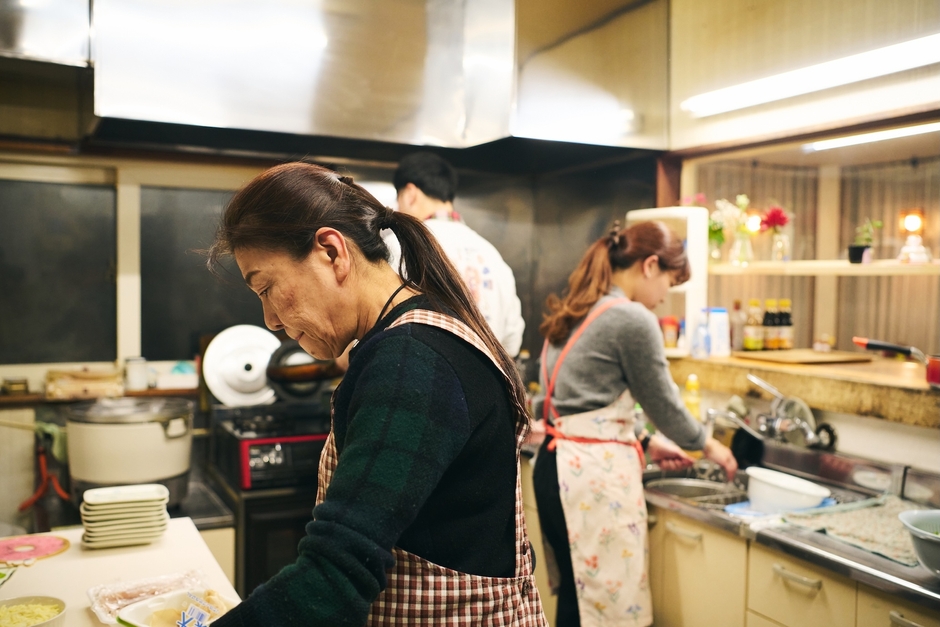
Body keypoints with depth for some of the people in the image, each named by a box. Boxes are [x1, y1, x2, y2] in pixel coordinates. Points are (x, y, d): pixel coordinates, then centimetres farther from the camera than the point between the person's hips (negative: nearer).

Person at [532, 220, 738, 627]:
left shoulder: (574, 314, 13)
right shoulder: (633, 318, -13)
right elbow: (663, 403, -4)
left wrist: (644, 444, 23)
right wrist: (707, 445, 13)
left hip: (557, 464, 9)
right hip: (594, 474, -9)